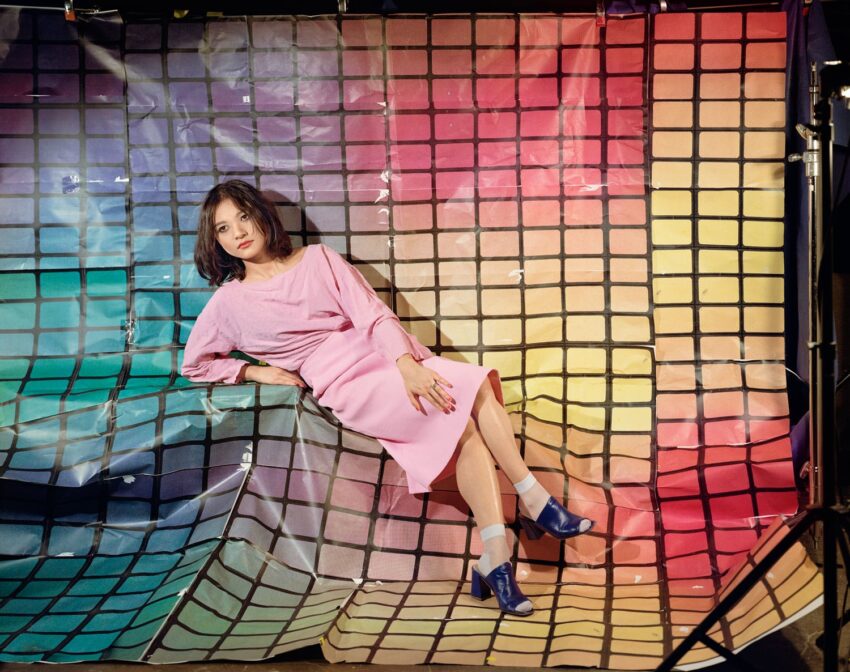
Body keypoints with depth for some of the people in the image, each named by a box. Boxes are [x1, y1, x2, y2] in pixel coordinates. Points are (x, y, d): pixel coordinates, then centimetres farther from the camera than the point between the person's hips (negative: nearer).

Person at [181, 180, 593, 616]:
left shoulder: (318, 258, 13)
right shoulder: (229, 302, 9)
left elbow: (372, 314, 3)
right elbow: (194, 365, 20)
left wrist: (408, 364, -16)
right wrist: (255, 371, 6)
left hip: (389, 357, 4)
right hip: (349, 385, -4)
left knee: (465, 425, -26)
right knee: (474, 389, -26)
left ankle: (495, 561, -27)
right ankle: (535, 501, -18)